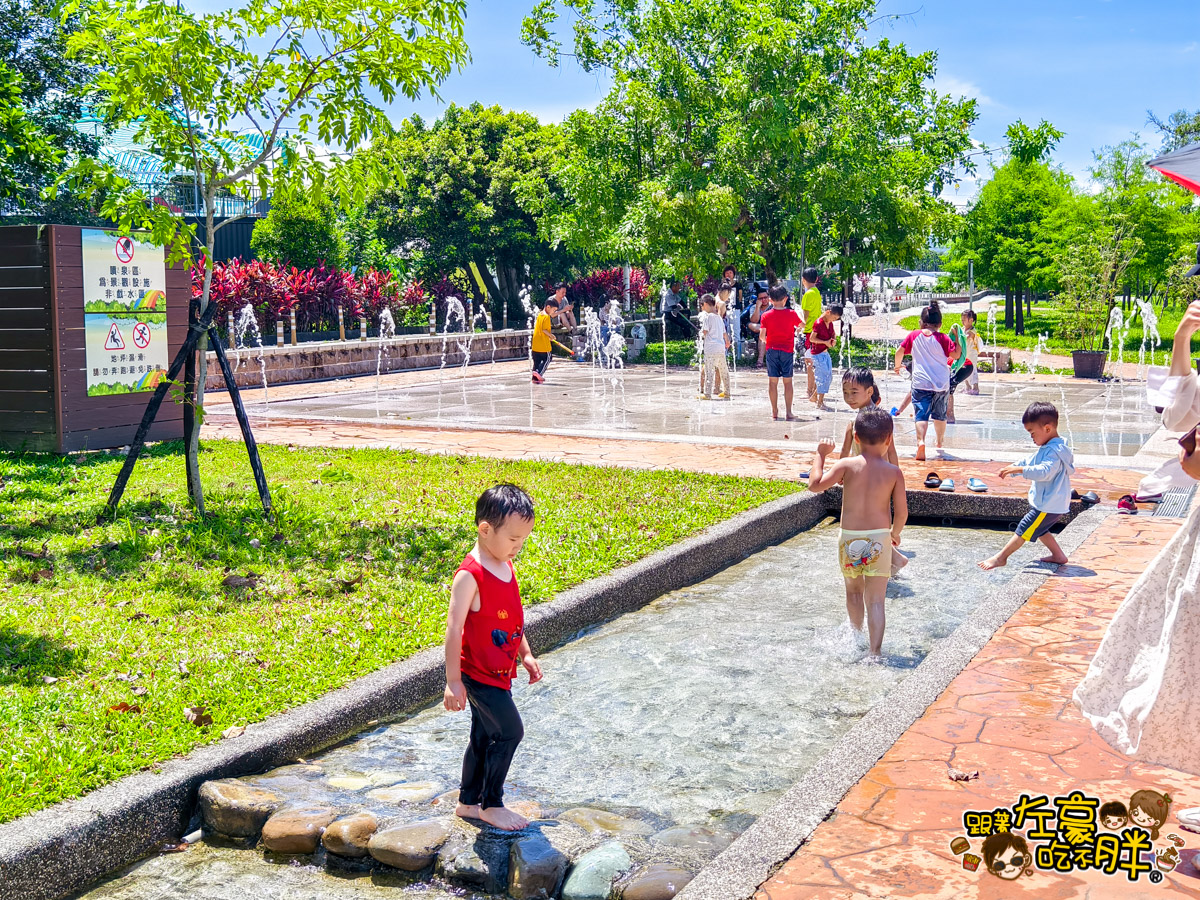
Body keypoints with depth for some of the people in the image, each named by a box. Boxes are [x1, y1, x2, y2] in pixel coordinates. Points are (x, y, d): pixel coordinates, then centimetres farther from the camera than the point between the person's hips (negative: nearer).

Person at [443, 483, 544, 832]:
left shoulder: (506, 566, 5)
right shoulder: (469, 575, -22)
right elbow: (454, 629, -22)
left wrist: (526, 654, 18)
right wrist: (453, 681, -21)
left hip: (499, 670, 8)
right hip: (479, 672, -8)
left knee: (484, 737, 16)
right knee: (510, 731, -6)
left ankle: (468, 803, 30)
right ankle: (492, 805, 10)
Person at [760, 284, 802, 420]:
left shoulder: (766, 316, -4)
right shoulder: (791, 314, -3)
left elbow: (762, 336, -5)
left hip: (772, 349, 0)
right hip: (787, 350, 0)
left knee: (773, 381, 5)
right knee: (787, 381, 4)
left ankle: (774, 411, 8)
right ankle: (789, 412, 2)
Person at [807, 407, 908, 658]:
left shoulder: (847, 465, -7)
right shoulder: (894, 472, -5)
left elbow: (815, 484, -12)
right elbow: (901, 512, -4)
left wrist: (820, 454, 1)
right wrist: (895, 533, 16)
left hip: (849, 538, 1)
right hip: (879, 539, -1)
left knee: (854, 592, 23)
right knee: (875, 600, 2)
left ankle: (856, 637, 43)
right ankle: (875, 652, -4)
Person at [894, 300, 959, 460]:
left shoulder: (914, 336, 2)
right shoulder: (942, 338, -4)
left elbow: (899, 351, 8)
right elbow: (955, 355, -7)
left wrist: (897, 365, 25)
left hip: (921, 382, -1)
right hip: (941, 383, 1)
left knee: (921, 414, -9)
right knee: (939, 414, 20)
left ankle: (921, 441, -35)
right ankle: (940, 443, 37)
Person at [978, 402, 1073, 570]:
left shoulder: (1055, 451, -22)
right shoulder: (1047, 448, 12)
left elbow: (1044, 471, -36)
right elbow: (1030, 462, 24)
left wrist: (1019, 469, -40)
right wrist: (1013, 468, 10)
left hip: (1049, 505, -11)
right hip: (1050, 504, 11)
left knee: (1024, 529, -5)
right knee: (1039, 529, 25)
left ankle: (1001, 557, 0)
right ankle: (1058, 555, 30)